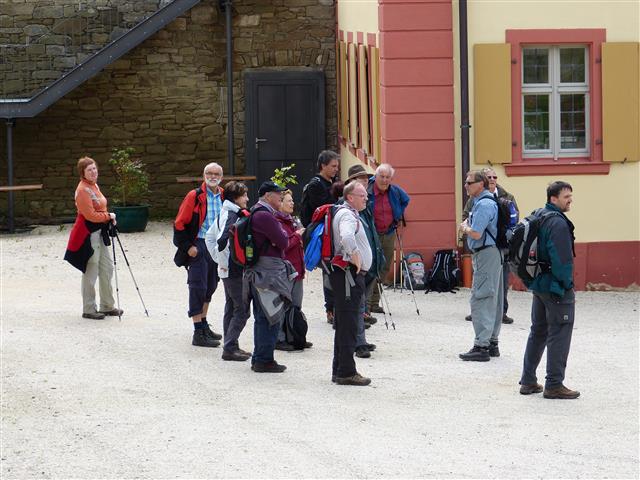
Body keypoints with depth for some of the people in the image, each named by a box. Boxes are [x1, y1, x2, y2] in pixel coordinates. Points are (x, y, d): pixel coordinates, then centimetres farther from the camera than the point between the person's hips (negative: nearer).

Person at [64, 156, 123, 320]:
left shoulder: (94, 186, 12)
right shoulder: (82, 190, -17)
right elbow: (90, 215, -21)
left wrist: (109, 218, 5)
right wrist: (108, 216, -10)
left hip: (100, 231, 10)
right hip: (88, 234, -10)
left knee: (107, 268, 14)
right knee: (91, 273, -3)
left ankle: (107, 306, 24)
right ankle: (88, 310, 6)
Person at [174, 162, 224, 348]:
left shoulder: (224, 197, 8)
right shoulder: (194, 196, -10)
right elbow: (180, 223, -10)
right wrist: (188, 247, -13)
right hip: (199, 247, -6)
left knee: (210, 286, 16)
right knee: (198, 287, -7)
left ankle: (204, 325, 30)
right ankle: (198, 333, -7)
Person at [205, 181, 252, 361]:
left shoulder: (223, 214, 11)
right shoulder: (233, 216, -19)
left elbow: (209, 237, 20)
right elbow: (222, 241, -30)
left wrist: (218, 259, 16)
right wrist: (223, 261, -19)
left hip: (226, 270, 10)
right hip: (236, 270, -10)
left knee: (231, 308, 16)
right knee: (241, 309, -5)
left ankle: (231, 346, 23)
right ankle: (230, 348, -5)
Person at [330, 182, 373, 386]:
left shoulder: (352, 214, 19)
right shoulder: (347, 215, -14)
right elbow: (346, 237, -35)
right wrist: (355, 258, -24)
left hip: (352, 275, 11)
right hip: (348, 274, -11)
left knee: (344, 323, 14)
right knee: (348, 324, -9)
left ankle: (339, 370, 20)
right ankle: (346, 372, -9)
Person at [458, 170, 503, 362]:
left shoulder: (484, 205, -16)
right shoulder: (483, 202, 16)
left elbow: (476, 233, -22)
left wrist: (465, 228, -3)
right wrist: (467, 225, 5)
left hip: (486, 254, -11)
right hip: (492, 254, 11)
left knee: (480, 300, -11)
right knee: (492, 301, 14)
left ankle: (481, 346, -14)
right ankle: (492, 343, 20)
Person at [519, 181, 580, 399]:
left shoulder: (538, 217, 11)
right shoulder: (558, 222, -19)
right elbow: (562, 259, -23)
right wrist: (567, 285, -13)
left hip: (539, 284, 10)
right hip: (556, 287, -10)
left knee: (538, 332, 18)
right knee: (559, 335, -3)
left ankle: (528, 381, 22)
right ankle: (554, 385, -2)